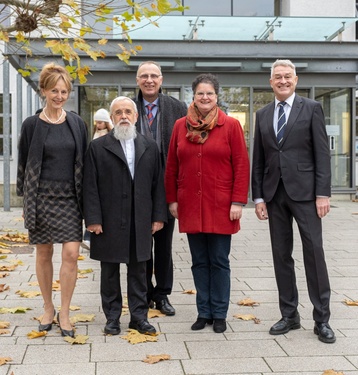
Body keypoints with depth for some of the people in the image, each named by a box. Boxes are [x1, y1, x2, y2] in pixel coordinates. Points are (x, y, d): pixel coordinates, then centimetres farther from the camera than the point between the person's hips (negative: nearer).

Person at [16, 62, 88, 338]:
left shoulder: (77, 124, 5)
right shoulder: (32, 125, 0)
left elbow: (84, 162, 8)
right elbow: (23, 163, 4)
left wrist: (86, 197, 5)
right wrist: (25, 198, 2)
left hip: (70, 198, 1)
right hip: (42, 198, -1)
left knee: (71, 254, -7)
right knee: (44, 254, 9)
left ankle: (64, 313, 6)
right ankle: (48, 309, 25)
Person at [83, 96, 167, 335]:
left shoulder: (150, 147, 8)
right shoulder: (98, 147, 0)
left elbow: (158, 184, 7)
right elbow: (91, 187, -4)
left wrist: (158, 216, 2)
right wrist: (93, 219, -10)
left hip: (141, 223, 2)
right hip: (109, 223, -2)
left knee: (139, 271, 10)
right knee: (110, 272, 8)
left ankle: (139, 316, 20)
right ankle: (112, 317, 19)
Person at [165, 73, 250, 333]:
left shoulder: (231, 125, -2)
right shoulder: (181, 126, 7)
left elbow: (241, 165, -4)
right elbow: (172, 165, 10)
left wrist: (238, 202, -9)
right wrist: (172, 199, 6)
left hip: (220, 206, -3)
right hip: (190, 206, 3)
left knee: (219, 261, 5)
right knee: (199, 261, 10)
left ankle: (219, 314, 17)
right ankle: (204, 312, 21)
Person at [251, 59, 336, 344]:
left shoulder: (311, 108, 1)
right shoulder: (263, 115, 12)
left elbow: (322, 153, -4)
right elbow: (258, 160, 11)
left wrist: (323, 193, -11)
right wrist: (258, 196, 5)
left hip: (304, 191, -4)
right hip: (274, 194, 4)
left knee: (314, 252, -3)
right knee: (281, 255, 7)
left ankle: (322, 319, 6)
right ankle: (289, 315, 18)